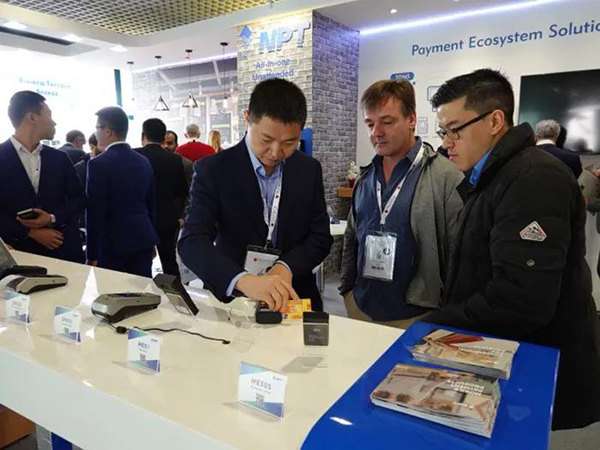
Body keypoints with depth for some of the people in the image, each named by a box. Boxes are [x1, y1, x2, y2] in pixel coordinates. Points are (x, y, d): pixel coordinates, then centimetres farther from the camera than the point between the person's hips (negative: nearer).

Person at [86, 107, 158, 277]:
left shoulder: (99, 163, -11)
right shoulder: (144, 161, 7)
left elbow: (95, 212, -12)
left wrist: (92, 254, -5)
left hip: (113, 244, -5)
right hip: (143, 240, 6)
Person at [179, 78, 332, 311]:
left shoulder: (309, 170, 2)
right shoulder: (213, 170, -7)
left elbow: (320, 237, 3)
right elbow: (192, 242, -17)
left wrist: (286, 266, -15)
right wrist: (243, 280, -33)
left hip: (295, 299, 1)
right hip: (232, 301, -1)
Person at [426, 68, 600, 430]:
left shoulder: (534, 179, -21)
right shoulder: (493, 178, 10)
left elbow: (520, 302, -30)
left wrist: (432, 327, -19)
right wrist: (443, 322, 1)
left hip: (540, 378, -8)